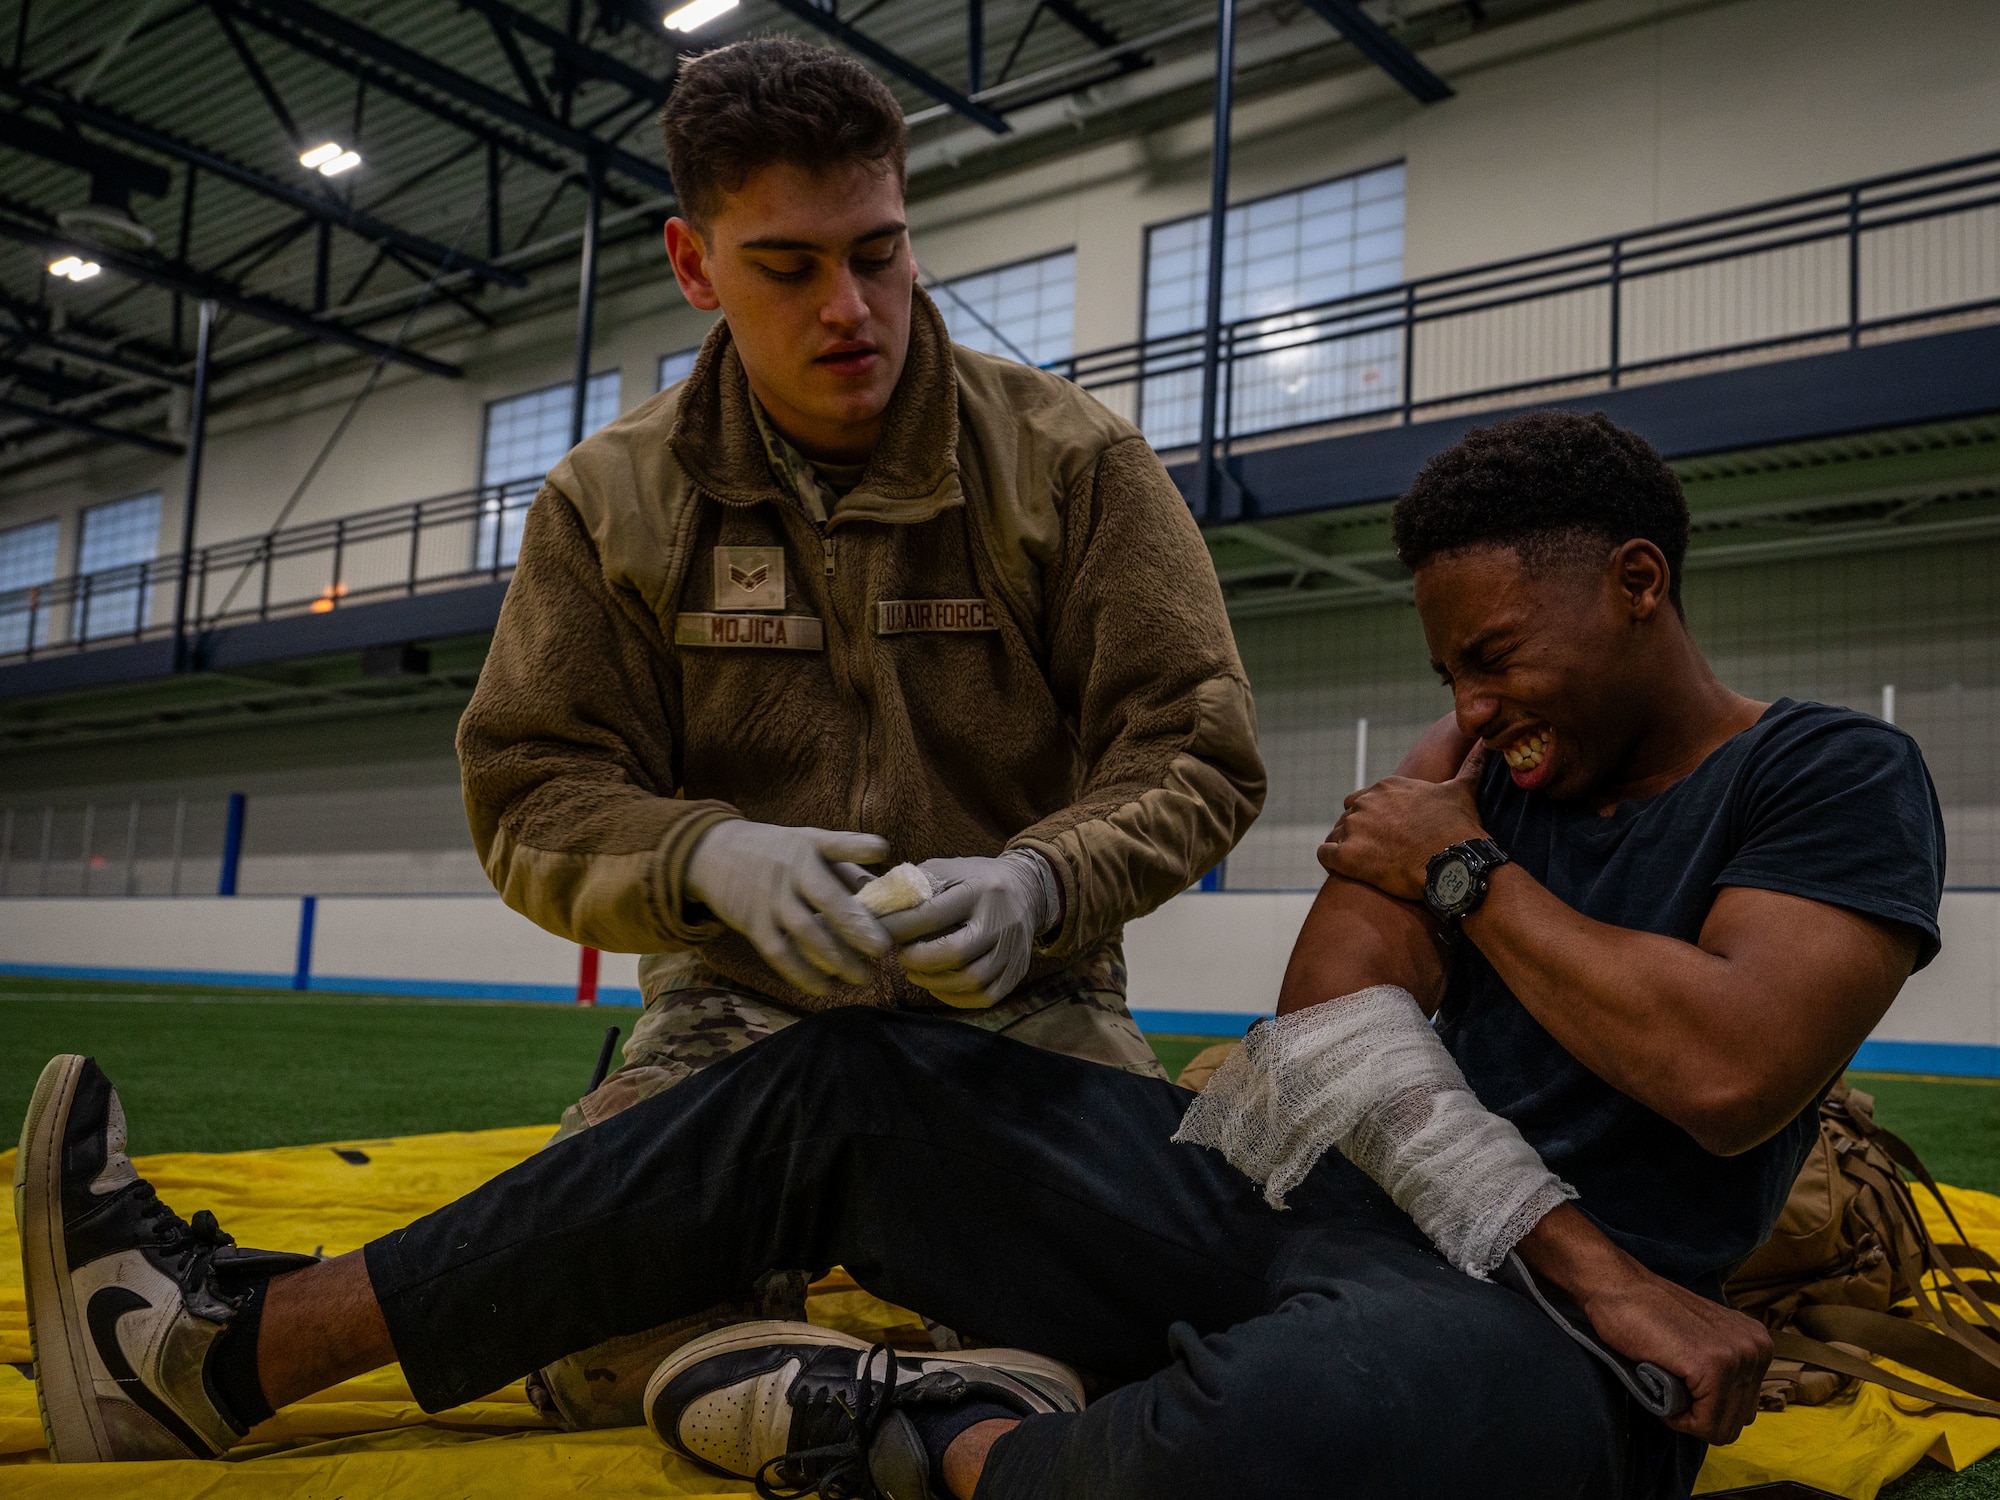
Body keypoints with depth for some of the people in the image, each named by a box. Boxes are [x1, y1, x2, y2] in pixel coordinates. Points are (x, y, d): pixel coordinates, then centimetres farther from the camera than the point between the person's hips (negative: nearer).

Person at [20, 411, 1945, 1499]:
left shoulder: (1831, 782, 3)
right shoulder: (1469, 774, 16)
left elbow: (1726, 1070, -15)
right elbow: (1327, 1040, 1)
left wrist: (1469, 876, -5)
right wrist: (1584, 1253, -11)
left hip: (1519, 1336, -6)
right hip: (1288, 1217, 6)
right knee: (840, 1090, -5)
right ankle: (237, 1342, 0)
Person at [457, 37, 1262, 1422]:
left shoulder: (1075, 461, -4)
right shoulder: (611, 502, 1)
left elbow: (1193, 758, -5)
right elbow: (535, 800, -2)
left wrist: (1037, 883, -26)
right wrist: (707, 857, -25)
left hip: (1019, 996, 0)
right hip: (739, 997, 1)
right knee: (601, 1368, -21)